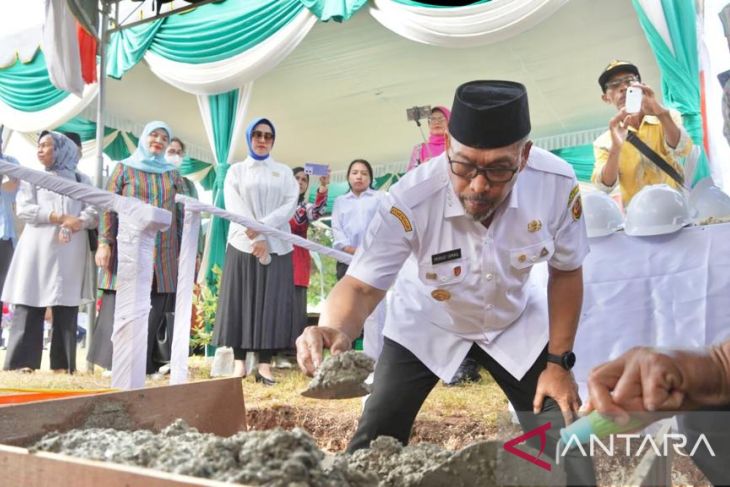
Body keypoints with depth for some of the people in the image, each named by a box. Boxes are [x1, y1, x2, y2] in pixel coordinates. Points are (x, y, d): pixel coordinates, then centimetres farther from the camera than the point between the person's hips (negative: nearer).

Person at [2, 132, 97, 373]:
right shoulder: (32, 177, 17)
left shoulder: (82, 180, 16)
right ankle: (21, 362, -4)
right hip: (38, 250, 1)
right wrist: (60, 218, -11)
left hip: (71, 253, 0)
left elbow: (94, 213, 4)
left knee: (67, 310, -4)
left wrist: (76, 223, -17)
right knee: (29, 308, -6)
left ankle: (63, 365, -2)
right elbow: (24, 209, 2)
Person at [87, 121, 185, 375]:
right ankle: (114, 362, 5)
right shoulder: (124, 168, 9)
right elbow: (108, 207, 2)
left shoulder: (173, 174, 15)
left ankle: (147, 364, 6)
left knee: (155, 311, 0)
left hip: (163, 252, 2)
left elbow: (182, 213, 12)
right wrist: (104, 242, -8)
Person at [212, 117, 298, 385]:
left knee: (271, 303, -3)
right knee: (241, 301, -2)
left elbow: (291, 204, -1)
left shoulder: (284, 172, 14)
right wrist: (255, 239, -14)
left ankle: (265, 364, -1)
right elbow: (234, 206, -1)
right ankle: (239, 362, 3)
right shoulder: (236, 170, 12)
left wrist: (262, 226, -15)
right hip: (243, 245, 0)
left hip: (276, 246, 1)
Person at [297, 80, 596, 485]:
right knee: (374, 446, -1)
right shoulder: (409, 201, -35)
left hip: (516, 325, 2)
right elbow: (362, 284, -29)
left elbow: (566, 272, -9)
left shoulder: (557, 185, -26)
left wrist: (558, 362, -6)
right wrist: (334, 330, -53)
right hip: (426, 326, -1)